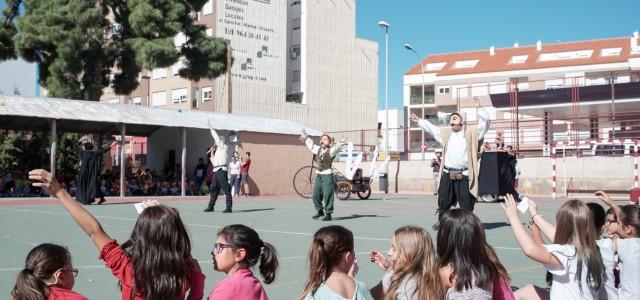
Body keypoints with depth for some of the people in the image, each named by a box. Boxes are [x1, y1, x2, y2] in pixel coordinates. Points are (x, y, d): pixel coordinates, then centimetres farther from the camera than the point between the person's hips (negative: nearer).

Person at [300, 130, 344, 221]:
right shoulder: (317, 149, 11)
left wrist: (341, 143, -48)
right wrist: (305, 136, 36)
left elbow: (336, 148, -29)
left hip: (327, 175, -7)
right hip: (318, 175, 7)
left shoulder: (331, 151, -8)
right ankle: (320, 211, 29)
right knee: (315, 195, 10)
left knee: (328, 195, -6)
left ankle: (328, 214, 3)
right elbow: (310, 143, 26)